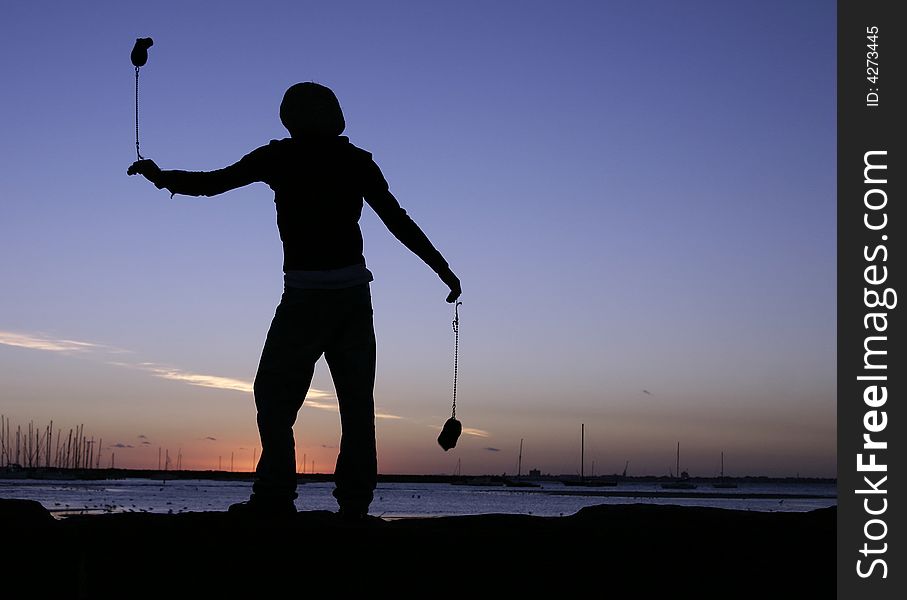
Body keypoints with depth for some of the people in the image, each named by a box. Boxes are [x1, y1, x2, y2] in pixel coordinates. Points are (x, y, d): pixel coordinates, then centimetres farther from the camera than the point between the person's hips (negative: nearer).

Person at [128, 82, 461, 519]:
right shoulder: (357, 161, 9)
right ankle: (355, 499, 1)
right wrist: (443, 269, 12)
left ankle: (275, 495, -4)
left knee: (275, 392, 5)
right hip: (354, 290, 3)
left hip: (305, 294, -3)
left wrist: (160, 177, 20)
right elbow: (398, 221, 8)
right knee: (356, 397, 5)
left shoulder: (281, 157, 2)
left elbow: (211, 183, 4)